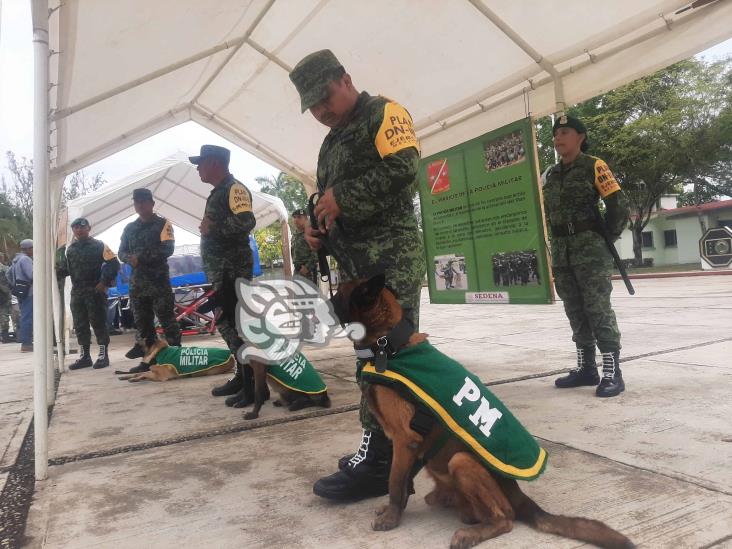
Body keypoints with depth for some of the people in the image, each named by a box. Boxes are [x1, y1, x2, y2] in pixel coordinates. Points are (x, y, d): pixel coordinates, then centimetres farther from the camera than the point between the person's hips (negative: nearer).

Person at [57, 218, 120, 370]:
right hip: (77, 293, 6)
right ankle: (84, 356, 18)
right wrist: (54, 272, -3)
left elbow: (114, 264, -7)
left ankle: (103, 355, 6)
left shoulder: (99, 246, -3)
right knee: (80, 326, 9)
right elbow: (65, 270, 19)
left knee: (98, 323, -3)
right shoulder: (70, 249, 14)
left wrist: (104, 282, -14)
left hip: (95, 291, -6)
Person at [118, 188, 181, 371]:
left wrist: (141, 257, -15)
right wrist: (130, 258, -9)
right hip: (137, 282, 5)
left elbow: (168, 249, -11)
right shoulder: (129, 228, 17)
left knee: (167, 320, -6)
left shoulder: (163, 224, 1)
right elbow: (121, 252, 15)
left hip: (159, 280, -5)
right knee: (142, 322, 6)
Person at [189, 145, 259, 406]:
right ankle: (242, 377, 24)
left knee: (237, 326, -11)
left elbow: (247, 221, -26)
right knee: (227, 325, 14)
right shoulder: (217, 193, 21)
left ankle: (255, 385, -6)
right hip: (219, 273, 10)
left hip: (232, 272, -10)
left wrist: (213, 227, -19)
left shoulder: (235, 189, -10)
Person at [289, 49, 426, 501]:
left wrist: (343, 198, -13)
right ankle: (380, 447, 21)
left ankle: (380, 463, -4)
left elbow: (402, 169, -17)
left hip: (392, 261, -9)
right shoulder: (332, 142, 27)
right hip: (356, 265, 9)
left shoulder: (383, 113, 0)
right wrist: (317, 228, 10)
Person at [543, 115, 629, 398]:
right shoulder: (551, 174, 14)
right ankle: (586, 367, 18)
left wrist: (606, 238, -3)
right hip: (561, 251, 7)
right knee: (575, 311, 9)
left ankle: (612, 372, -2)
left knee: (598, 309, -8)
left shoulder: (594, 167, -3)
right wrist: (558, 242, 13)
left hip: (590, 249, -6)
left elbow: (619, 204, -7)